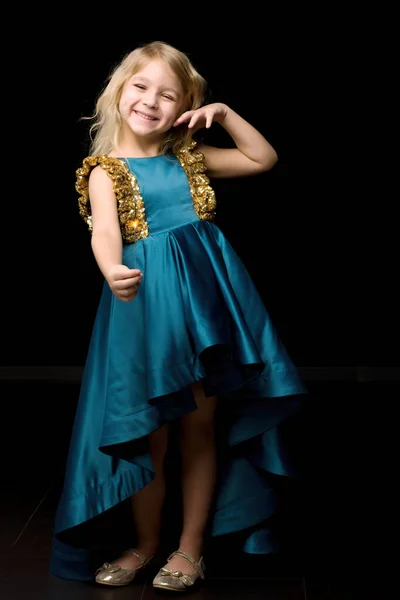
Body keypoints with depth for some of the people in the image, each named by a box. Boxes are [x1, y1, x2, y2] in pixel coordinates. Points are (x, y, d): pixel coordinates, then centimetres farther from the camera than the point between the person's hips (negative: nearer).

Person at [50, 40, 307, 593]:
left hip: (205, 294, 3)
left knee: (200, 428, 8)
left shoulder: (189, 158, 13)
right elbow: (104, 229, -18)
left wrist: (225, 114, 8)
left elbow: (264, 159, 20)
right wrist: (112, 269, -40)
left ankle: (191, 545, 22)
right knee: (150, 436, 4)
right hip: (147, 300, -3)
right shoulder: (106, 169, 1)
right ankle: (145, 543, 25)